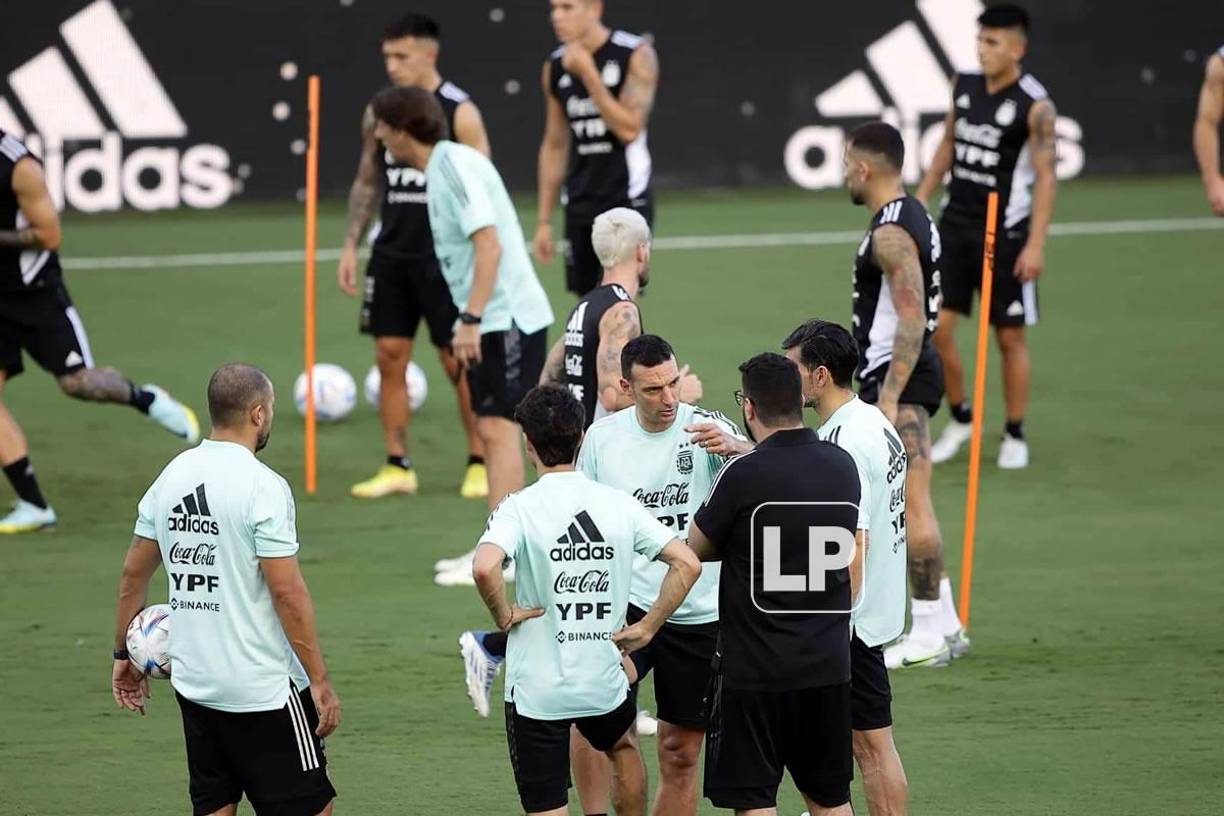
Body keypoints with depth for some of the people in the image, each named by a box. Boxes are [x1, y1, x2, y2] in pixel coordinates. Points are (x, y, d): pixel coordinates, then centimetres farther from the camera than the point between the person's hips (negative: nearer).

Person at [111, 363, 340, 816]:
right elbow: (287, 592, -18)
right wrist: (320, 681, -13)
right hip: (264, 689, -7)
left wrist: (124, 654, 23)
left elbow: (134, 572, 12)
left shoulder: (173, 476, 5)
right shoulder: (263, 486, -16)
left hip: (193, 680, 7)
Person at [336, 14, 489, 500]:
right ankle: (397, 467, 8)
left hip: (443, 258, -5)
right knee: (389, 358, 3)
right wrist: (351, 245, 9)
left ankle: (480, 464, 9)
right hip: (391, 255, 5)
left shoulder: (459, 113, -8)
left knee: (458, 361, -1)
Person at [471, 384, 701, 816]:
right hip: (603, 681, 4)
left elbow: (485, 567, -31)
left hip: (535, 689, -4)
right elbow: (687, 563, -4)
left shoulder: (520, 508, -13)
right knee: (624, 746, 36)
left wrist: (503, 614, -12)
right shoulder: (618, 504, -1)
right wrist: (647, 628, 3)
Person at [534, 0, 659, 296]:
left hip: (626, 199, -5)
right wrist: (543, 220, 13)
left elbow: (629, 128, -18)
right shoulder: (556, 67, 7)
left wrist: (588, 73, -20)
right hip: (580, 204, 5)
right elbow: (554, 145, 14)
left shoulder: (636, 56, -9)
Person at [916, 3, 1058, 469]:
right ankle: (961, 418, 19)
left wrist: (1036, 244, -18)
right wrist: (920, 200, 14)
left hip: (1006, 234, -5)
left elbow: (1045, 176, -14)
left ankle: (1015, 435, 18)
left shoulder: (1035, 106, -14)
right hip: (956, 225, 5)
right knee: (935, 329, 0)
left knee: (1010, 338, 4)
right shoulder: (964, 86, 3)